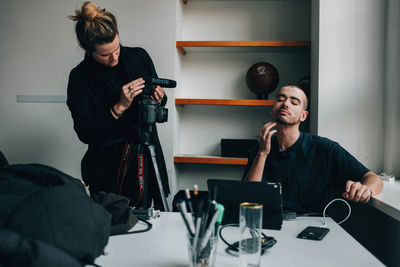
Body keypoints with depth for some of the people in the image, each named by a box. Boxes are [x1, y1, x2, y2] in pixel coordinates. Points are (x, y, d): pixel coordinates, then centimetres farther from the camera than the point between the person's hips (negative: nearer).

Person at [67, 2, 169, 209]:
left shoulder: (139, 57, -1)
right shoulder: (79, 77, -9)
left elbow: (162, 100, 11)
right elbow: (85, 133, -12)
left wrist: (158, 99, -13)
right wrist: (119, 107, -22)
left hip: (146, 159, 2)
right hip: (107, 168, -2)